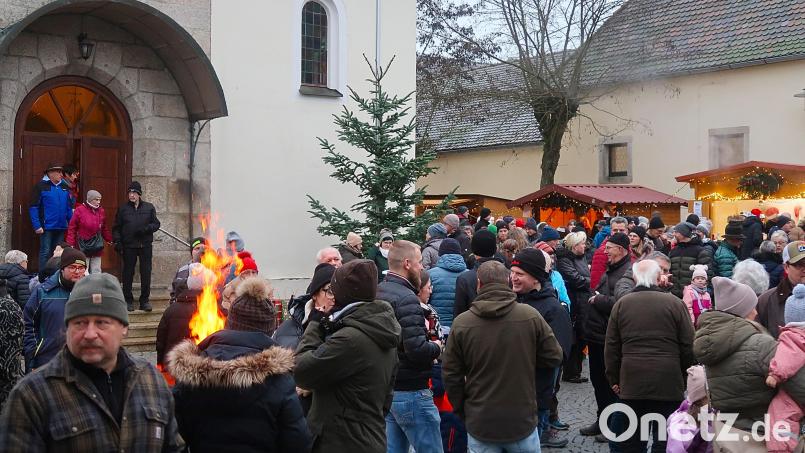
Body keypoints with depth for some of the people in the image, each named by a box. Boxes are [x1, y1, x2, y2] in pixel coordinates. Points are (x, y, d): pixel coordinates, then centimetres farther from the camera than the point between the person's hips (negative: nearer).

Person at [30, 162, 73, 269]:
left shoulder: (64, 187, 11)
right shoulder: (41, 186, -7)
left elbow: (69, 207, 16)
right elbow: (33, 207, -10)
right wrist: (37, 226, -16)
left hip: (61, 227, 6)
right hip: (47, 227, -6)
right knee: (45, 252, -3)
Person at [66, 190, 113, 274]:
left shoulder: (101, 211, 7)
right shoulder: (80, 210, -6)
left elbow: (104, 229, 17)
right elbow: (72, 228, -4)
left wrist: (109, 240, 13)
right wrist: (70, 244, -10)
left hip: (97, 248, 4)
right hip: (83, 247, -4)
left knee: (96, 271, 8)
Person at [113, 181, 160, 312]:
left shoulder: (149, 208, 7)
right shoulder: (123, 209, 8)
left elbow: (156, 224, 6)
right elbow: (116, 228, 8)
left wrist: (145, 229, -12)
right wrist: (117, 242, -5)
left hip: (145, 246, 0)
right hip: (129, 246, 0)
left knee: (146, 273, 0)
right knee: (128, 273, 2)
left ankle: (145, 300, 8)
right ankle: (128, 300, 11)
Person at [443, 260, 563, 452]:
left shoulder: (461, 323, -9)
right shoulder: (530, 316, -11)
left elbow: (451, 375, -3)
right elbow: (554, 357, -1)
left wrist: (462, 411, 12)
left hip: (480, 424, 0)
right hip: (523, 422, 0)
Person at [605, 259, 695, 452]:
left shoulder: (621, 304, 3)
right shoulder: (673, 303, -3)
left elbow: (611, 348, 6)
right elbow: (688, 345, 0)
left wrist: (614, 379, 16)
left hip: (631, 382, 2)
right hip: (668, 382, -2)